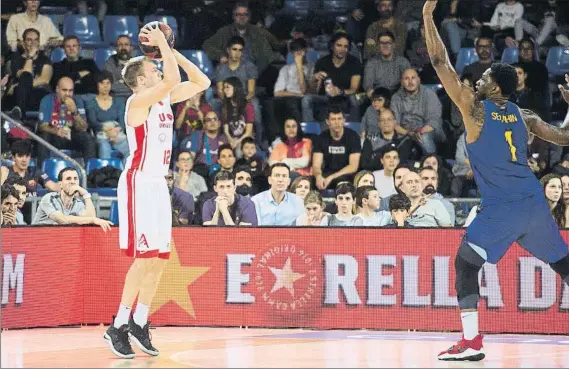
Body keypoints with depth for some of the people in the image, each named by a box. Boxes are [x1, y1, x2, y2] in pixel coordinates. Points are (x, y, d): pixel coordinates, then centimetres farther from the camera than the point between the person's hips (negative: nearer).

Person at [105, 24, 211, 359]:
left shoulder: (165, 98, 11)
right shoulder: (138, 101, -14)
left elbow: (201, 82, 13)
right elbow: (173, 79, -28)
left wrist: (172, 51, 6)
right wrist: (162, 44, -17)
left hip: (158, 183, 9)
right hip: (139, 183, -9)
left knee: (160, 258, 8)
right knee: (146, 256, -12)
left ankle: (139, 323, 16)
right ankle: (118, 327, -7)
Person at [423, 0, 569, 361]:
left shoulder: (475, 108, -1)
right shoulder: (523, 116, 12)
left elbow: (441, 63, -2)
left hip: (501, 208, -6)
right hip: (535, 203, 6)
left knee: (466, 263, 0)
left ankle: (471, 341, -11)